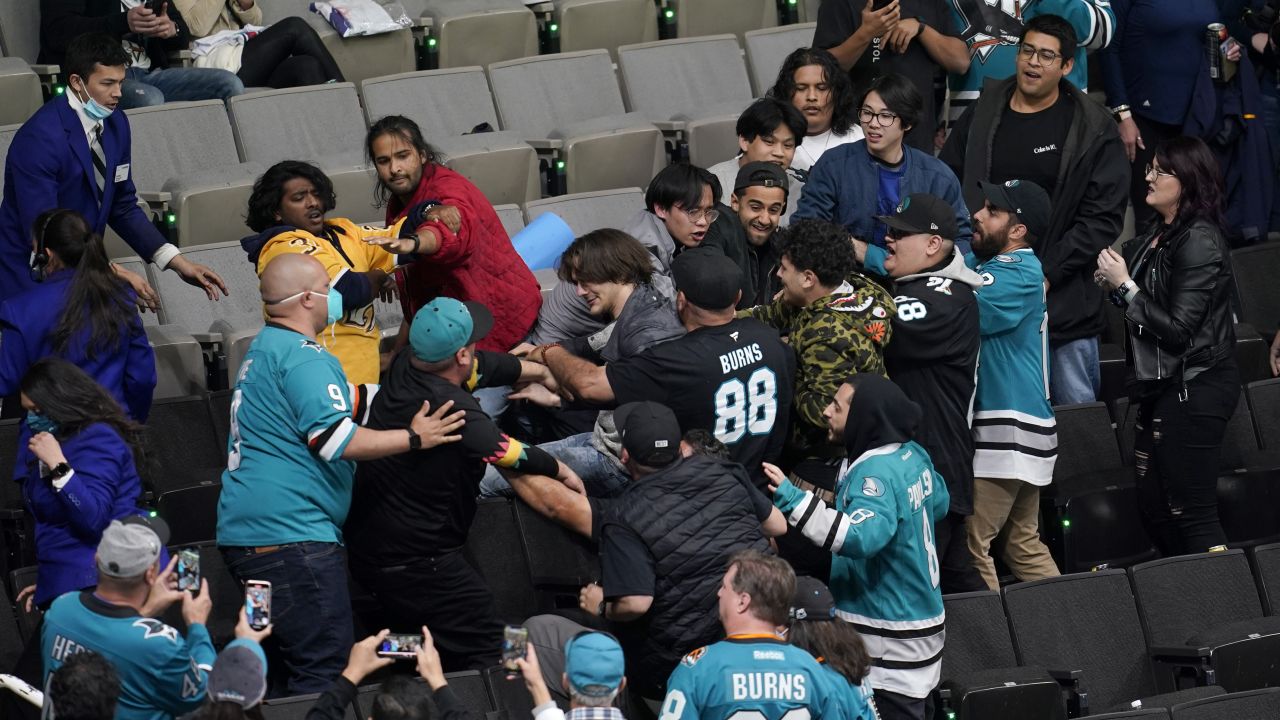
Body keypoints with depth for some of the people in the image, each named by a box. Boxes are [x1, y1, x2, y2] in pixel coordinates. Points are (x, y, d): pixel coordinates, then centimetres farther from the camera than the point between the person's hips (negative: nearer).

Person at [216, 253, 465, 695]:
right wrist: (414, 438, -12)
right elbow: (334, 439, -21)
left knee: (305, 668, 14)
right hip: (290, 535, -11)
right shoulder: (303, 356, -12)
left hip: (246, 534, 11)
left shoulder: (264, 350, 21)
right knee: (325, 674, -11)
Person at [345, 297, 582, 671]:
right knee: (485, 650, -4)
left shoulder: (404, 369, -2)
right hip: (414, 562, -10)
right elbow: (510, 453, -19)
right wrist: (560, 469, 1)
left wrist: (540, 369, 29)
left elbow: (485, 366, 13)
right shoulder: (451, 409, -28)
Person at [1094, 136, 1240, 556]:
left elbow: (1177, 328, -21)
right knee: (1155, 510, 12)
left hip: (1193, 390, -10)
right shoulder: (1157, 236, 9)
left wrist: (1125, 286, -14)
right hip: (1161, 387, 10)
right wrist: (1113, 284, 1)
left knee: (1192, 512, -8)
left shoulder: (1199, 242, -17)